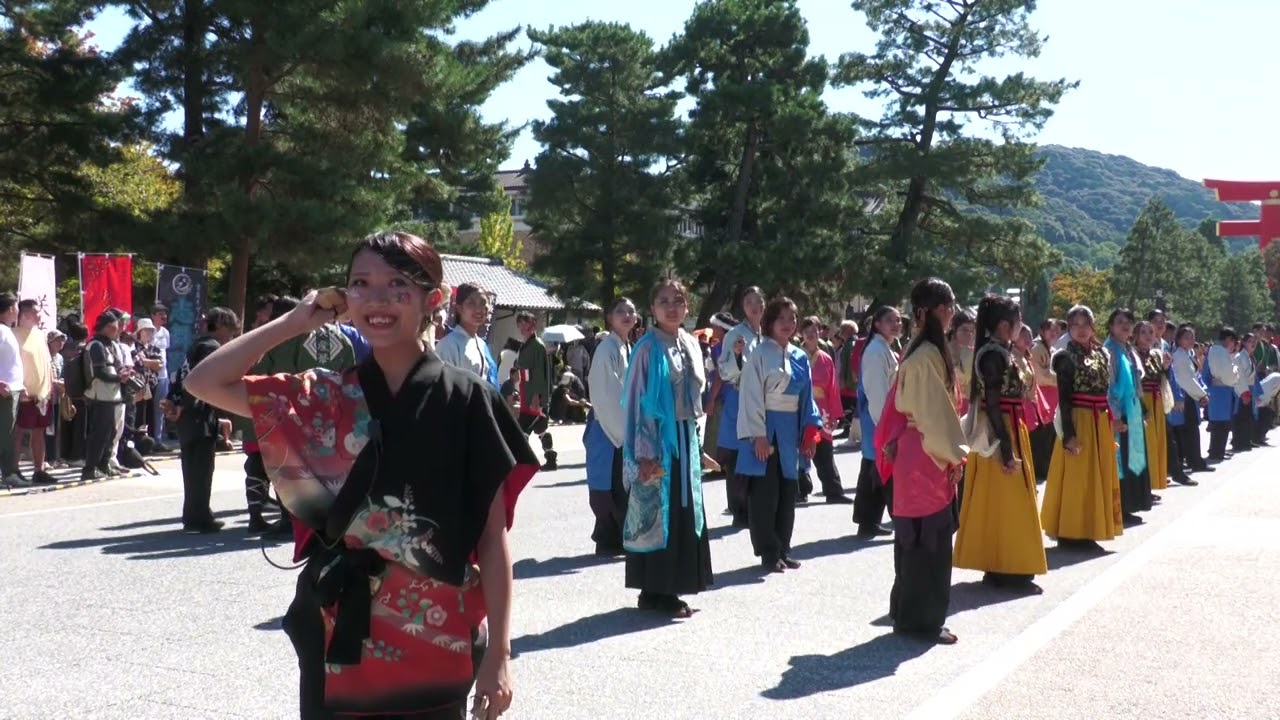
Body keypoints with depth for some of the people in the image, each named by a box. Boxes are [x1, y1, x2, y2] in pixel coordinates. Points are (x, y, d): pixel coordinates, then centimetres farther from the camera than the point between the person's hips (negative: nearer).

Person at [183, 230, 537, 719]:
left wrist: (498, 652, -9)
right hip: (340, 639, 3)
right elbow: (204, 383, 2)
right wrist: (295, 322, 2)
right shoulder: (325, 398, 3)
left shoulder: (466, 401, -6)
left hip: (436, 646, -2)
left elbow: (493, 537, -6)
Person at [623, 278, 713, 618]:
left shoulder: (690, 345, 11)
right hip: (659, 439, -7)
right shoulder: (649, 348, -10)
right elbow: (637, 402, -12)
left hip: (686, 438, 7)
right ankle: (654, 591, 3)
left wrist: (697, 441, 14)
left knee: (683, 512, 9)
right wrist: (645, 453, -18)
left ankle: (669, 587, 17)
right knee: (657, 513, -4)